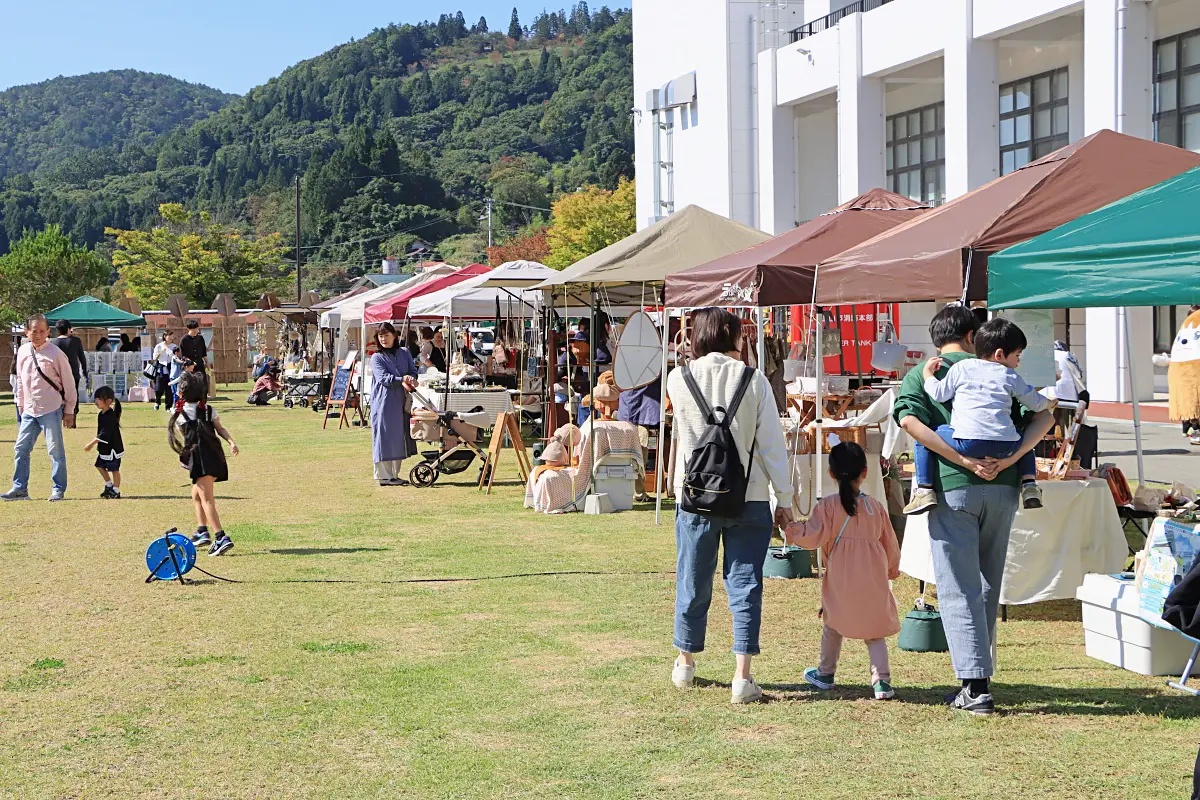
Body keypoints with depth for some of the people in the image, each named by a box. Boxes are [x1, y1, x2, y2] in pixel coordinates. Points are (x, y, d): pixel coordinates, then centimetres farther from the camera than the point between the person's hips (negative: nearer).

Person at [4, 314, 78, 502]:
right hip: (29, 410, 6)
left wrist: (69, 410, -2)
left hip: (51, 410, -6)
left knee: (55, 450, -2)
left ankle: (58, 489, 6)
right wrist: (20, 404, 20)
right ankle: (20, 488, 15)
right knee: (21, 448, 7)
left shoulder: (55, 353, -9)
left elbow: (68, 383, -4)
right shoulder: (23, 352, 8)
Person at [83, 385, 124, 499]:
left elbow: (105, 433, -28)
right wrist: (93, 444, 17)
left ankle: (116, 491, 8)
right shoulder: (102, 414, 7)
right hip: (104, 448, 10)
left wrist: (91, 444, -30)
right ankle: (109, 485, 28)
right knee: (100, 466, 14)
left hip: (113, 448, -10)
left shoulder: (110, 416, -23)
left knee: (114, 469, -1)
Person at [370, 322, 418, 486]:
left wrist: (408, 382, -15)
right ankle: (384, 476, -4)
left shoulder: (404, 353, 13)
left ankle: (394, 475, 16)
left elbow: (413, 372, 7)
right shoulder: (376, 358, 0)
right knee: (385, 437, -6)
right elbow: (383, 378, -13)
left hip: (402, 402, 5)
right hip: (384, 403, -5)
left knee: (399, 438, 8)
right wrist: (402, 379, -26)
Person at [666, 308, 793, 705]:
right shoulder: (753, 380, -5)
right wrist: (784, 500, 2)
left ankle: (685, 664, 30)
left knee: (693, 583, 14)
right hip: (749, 498, -1)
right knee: (745, 585, 3)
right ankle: (742, 678, -1)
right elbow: (772, 444, -5)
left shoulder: (679, 379, -3)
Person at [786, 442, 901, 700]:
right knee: (875, 630, 7)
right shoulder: (876, 506, 4)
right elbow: (890, 543, 12)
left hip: (841, 578, -2)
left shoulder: (828, 505, -7)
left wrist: (793, 530, 2)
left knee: (833, 625, 18)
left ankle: (825, 673, 30)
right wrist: (892, 569, 29)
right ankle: (882, 680, -4)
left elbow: (816, 536, -14)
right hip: (874, 579, 2)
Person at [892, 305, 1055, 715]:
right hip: (1001, 488, 3)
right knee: (988, 586, 16)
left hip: (952, 488, -3)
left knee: (959, 590, 0)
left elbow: (909, 420, -13)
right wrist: (1010, 458, -10)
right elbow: (1043, 415, 2)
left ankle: (976, 686, -8)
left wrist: (965, 461, -16)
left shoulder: (921, 375, 8)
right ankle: (976, 674, 24)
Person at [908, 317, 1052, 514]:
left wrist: (928, 375, 30)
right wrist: (1049, 404, 47)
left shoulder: (961, 368, 12)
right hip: (1004, 446, 2)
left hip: (966, 441, -2)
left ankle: (924, 490, 0)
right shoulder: (1012, 377, 16)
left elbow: (940, 394, 11)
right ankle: (1029, 485, 14)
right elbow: (1035, 403, 25)